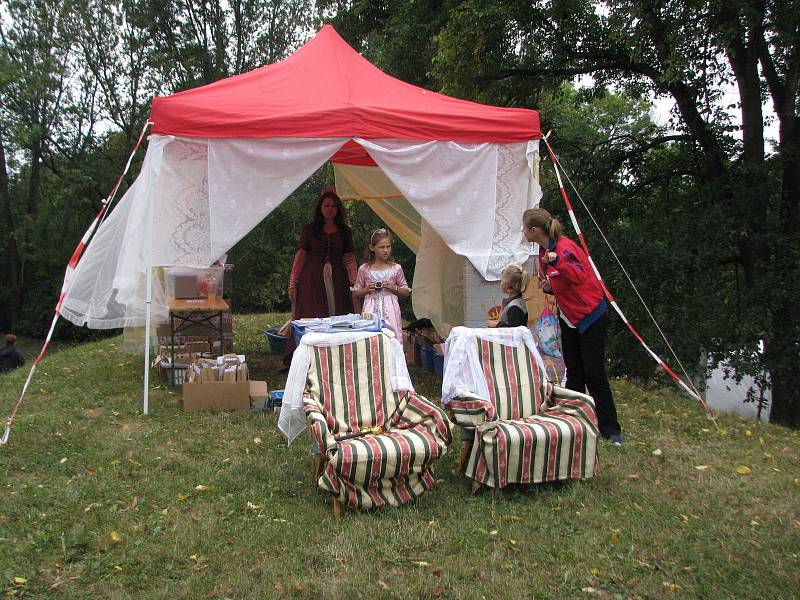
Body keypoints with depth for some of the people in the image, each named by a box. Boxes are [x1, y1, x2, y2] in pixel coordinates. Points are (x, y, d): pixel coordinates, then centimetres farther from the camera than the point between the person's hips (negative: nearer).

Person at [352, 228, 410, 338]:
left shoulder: (396, 268, 6)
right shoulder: (364, 269, 6)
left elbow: (406, 293, 13)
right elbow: (355, 295, 14)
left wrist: (394, 288, -4)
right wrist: (366, 289, -4)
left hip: (390, 312, 0)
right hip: (371, 312, 0)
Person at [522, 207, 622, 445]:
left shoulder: (564, 247, -22)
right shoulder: (545, 251, 5)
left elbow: (580, 276, -38)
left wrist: (557, 261, -53)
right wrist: (548, 286, -5)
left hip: (591, 318, -8)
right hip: (569, 319, 9)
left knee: (594, 374, -4)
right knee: (574, 373, 12)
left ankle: (610, 430, 8)